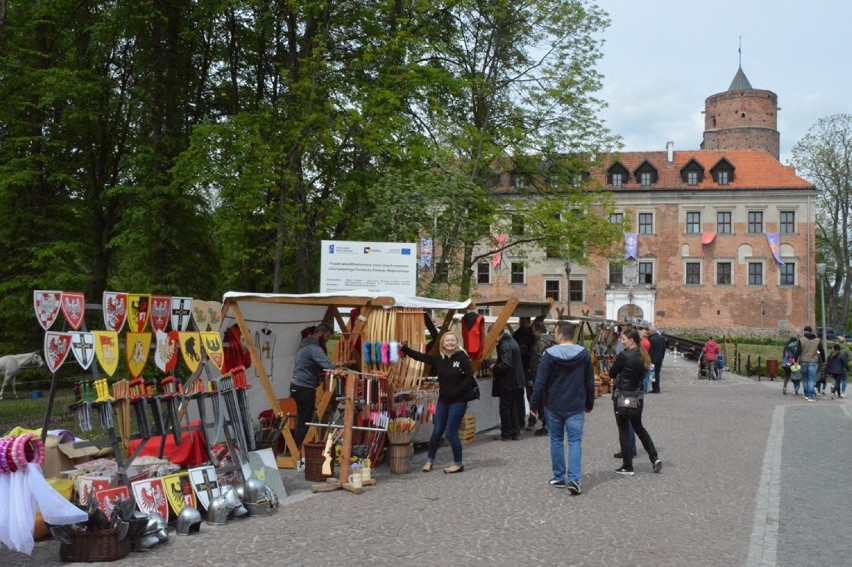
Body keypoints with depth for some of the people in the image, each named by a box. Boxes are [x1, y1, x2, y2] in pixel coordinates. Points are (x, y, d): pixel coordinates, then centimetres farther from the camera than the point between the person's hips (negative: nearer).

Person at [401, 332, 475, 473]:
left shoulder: (462, 357, -12)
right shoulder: (439, 358, 3)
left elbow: (469, 378, -16)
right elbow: (421, 356, 5)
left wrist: (456, 392, -18)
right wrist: (405, 349, -2)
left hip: (458, 401, -5)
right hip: (443, 400, 5)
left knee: (451, 433, -4)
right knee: (437, 432, 12)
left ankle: (458, 464, 12)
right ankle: (429, 460, 28)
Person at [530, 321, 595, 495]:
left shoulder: (550, 354, -11)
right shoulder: (584, 354, -2)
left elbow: (541, 382, -10)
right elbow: (590, 382, 6)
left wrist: (535, 404, 0)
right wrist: (589, 404, 17)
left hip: (554, 406, -1)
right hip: (576, 407, 1)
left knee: (556, 440, 13)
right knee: (575, 441, 1)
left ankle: (559, 477, 19)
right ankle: (573, 479, -10)